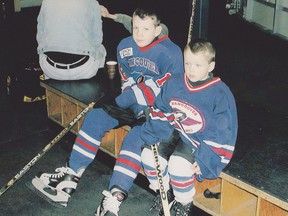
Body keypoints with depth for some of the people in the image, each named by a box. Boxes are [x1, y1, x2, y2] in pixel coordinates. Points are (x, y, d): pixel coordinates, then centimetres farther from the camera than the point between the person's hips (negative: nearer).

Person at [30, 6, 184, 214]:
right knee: (95, 117, -10)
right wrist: (128, 95, -3)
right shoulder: (125, 46, 5)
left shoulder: (170, 52, -15)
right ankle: (69, 177, -8)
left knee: (135, 137, -31)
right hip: (131, 102, 7)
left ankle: (114, 197, -37)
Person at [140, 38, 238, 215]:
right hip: (177, 134, 6)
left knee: (178, 164, -29)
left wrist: (204, 160, -21)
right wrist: (154, 138, -8)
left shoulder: (221, 94, -17)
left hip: (202, 143, -6)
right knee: (149, 154, -11)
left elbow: (223, 134, -16)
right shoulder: (174, 83, 0)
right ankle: (165, 192, 17)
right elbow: (160, 112, 8)